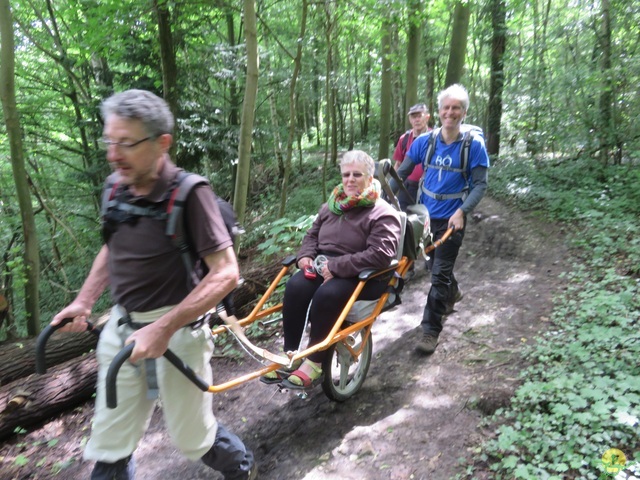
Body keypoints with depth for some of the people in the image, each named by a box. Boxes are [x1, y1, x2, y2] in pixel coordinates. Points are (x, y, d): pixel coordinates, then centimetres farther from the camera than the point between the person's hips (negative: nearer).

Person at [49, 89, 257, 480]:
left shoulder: (189, 193, -19)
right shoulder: (116, 186, 1)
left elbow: (226, 273, -22)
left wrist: (163, 328, -27)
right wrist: (83, 301, 6)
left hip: (175, 331, -6)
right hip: (121, 327, 6)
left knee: (192, 438, 12)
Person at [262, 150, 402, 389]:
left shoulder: (382, 213, -7)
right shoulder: (331, 205, 14)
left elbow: (380, 254, -19)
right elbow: (312, 234, 23)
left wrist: (336, 266, -23)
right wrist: (306, 255, -1)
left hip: (361, 275, -5)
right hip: (323, 266, 6)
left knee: (327, 294, -35)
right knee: (295, 286, -25)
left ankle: (315, 362, -18)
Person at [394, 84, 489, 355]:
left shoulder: (473, 144, -10)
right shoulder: (425, 141, -2)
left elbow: (480, 184, -11)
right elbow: (402, 173, 2)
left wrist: (462, 212, -26)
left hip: (451, 218, -4)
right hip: (426, 214, 4)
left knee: (440, 272, -5)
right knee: (435, 264, 20)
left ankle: (431, 330, 4)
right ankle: (452, 293, 51)